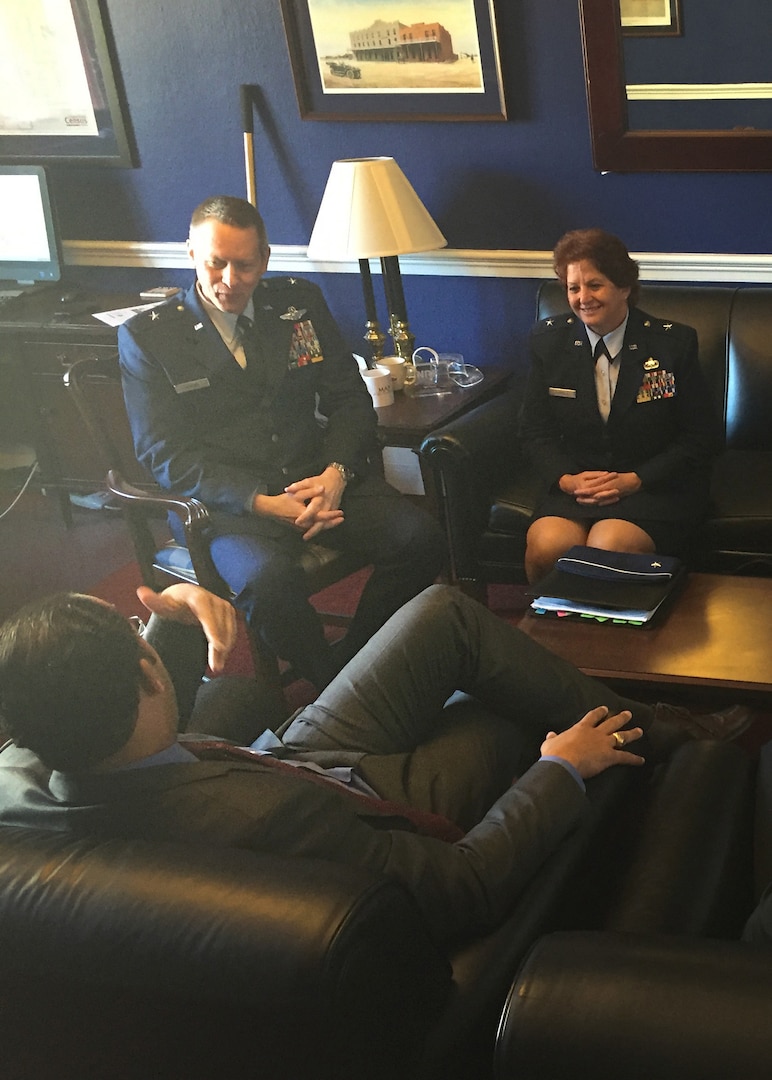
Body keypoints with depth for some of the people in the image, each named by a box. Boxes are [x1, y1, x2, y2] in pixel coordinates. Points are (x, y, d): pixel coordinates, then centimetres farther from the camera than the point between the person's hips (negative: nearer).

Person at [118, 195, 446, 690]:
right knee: (268, 578, -36)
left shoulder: (301, 303, 11)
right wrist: (260, 502, -19)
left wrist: (336, 472, -11)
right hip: (224, 500, -4)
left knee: (421, 537, -20)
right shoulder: (146, 337, 0)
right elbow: (164, 453, -6)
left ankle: (356, 662, 0)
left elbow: (350, 401, 10)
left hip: (315, 478, 4)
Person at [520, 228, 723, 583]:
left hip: (655, 486, -2)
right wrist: (566, 479, -11)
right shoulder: (547, 340, 6)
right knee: (545, 547, -28)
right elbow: (535, 430, 9)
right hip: (575, 484, 3)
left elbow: (702, 437, -1)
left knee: (607, 550, -32)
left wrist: (634, 480, -13)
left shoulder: (674, 342, -3)